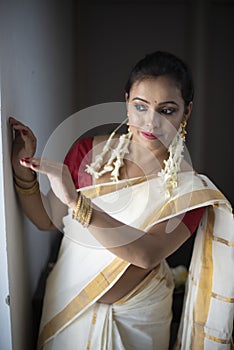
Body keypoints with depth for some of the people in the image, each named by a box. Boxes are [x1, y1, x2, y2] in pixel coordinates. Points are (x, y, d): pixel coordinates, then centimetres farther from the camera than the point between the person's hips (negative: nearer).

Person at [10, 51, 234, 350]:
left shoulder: (189, 186, -17)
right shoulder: (88, 151, -11)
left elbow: (148, 253, -32)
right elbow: (47, 219, -5)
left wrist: (76, 201, -40)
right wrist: (23, 170, -21)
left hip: (137, 316, -1)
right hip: (69, 303, 2)